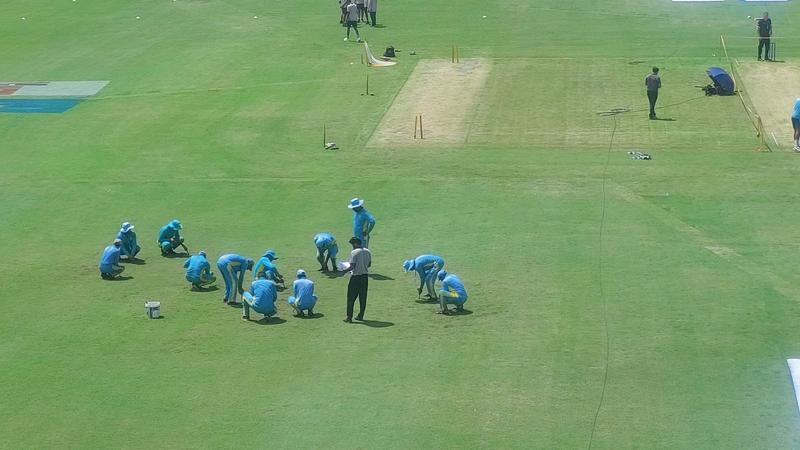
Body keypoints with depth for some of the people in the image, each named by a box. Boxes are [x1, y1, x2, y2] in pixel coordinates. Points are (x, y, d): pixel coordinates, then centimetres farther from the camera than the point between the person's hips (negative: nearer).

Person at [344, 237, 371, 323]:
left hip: (355, 277, -6)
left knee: (351, 298, 2)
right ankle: (361, 316, 17)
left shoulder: (354, 252, -15)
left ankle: (349, 317, 2)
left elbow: (352, 266, -18)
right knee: (363, 297, 13)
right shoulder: (367, 251, 4)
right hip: (365, 276, 6)